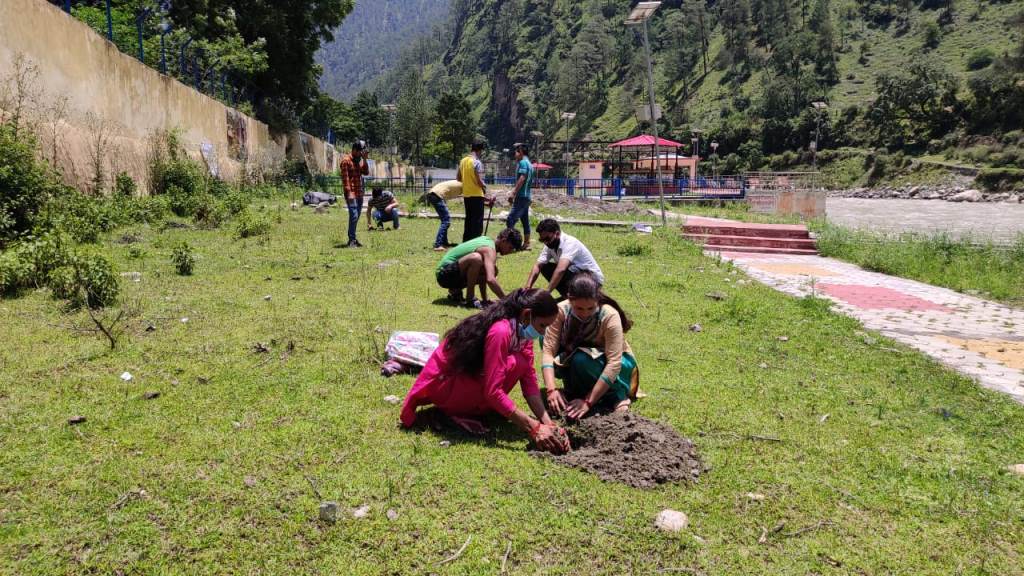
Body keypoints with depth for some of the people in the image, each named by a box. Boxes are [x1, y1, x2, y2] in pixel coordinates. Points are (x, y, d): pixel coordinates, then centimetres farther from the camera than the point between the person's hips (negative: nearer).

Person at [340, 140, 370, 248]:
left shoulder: (359, 160, 16)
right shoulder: (346, 160, -8)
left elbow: (366, 172, 8)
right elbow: (345, 178, -14)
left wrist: (364, 159, -1)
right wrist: (349, 193, -19)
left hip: (359, 193, 8)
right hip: (351, 193, -8)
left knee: (356, 217, 11)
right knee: (354, 215, -14)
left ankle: (353, 239, 18)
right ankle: (351, 241, -12)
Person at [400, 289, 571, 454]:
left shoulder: (521, 332, -2)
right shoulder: (500, 332, -28)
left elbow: (530, 382, -7)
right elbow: (493, 391, -32)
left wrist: (548, 423, -19)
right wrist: (534, 428, -32)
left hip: (468, 376, 9)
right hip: (442, 383, -9)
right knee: (514, 364, -26)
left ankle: (471, 408, 0)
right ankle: (457, 413, -12)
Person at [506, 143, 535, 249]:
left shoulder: (523, 162, -10)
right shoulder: (530, 164, 19)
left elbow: (522, 179, -20)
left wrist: (513, 193, -20)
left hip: (521, 196, -10)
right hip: (527, 196, 10)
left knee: (511, 219, -15)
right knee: (525, 220, 12)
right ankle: (526, 243, 14)